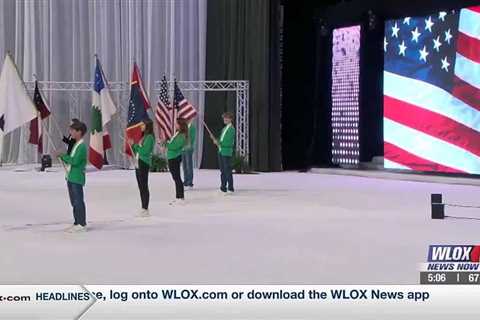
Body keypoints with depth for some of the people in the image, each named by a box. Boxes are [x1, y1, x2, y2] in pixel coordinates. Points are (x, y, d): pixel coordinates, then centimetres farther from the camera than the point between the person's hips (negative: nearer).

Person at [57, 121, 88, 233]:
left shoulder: (82, 146, -14)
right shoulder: (75, 145, 16)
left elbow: (75, 161, -22)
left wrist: (63, 156, -13)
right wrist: (62, 157, 4)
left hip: (77, 178, -10)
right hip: (71, 177, 10)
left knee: (78, 201, -6)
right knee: (74, 202, 14)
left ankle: (82, 224, -2)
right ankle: (77, 223, 21)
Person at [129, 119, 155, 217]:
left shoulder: (150, 137, -11)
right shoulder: (143, 137, 17)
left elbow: (144, 151, -19)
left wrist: (135, 145, -10)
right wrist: (132, 146, 4)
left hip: (144, 164, -9)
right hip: (138, 164, 9)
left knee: (144, 187, -7)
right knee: (141, 187, 11)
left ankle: (146, 210, -5)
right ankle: (143, 208, 16)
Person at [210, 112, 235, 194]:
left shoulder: (231, 129, -9)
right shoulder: (224, 129, 17)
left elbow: (229, 143, -17)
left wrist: (219, 143, -17)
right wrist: (214, 139, 4)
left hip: (227, 152, -8)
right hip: (221, 151, 8)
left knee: (227, 171, -5)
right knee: (222, 171, 11)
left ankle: (230, 188, 0)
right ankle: (223, 188, 16)